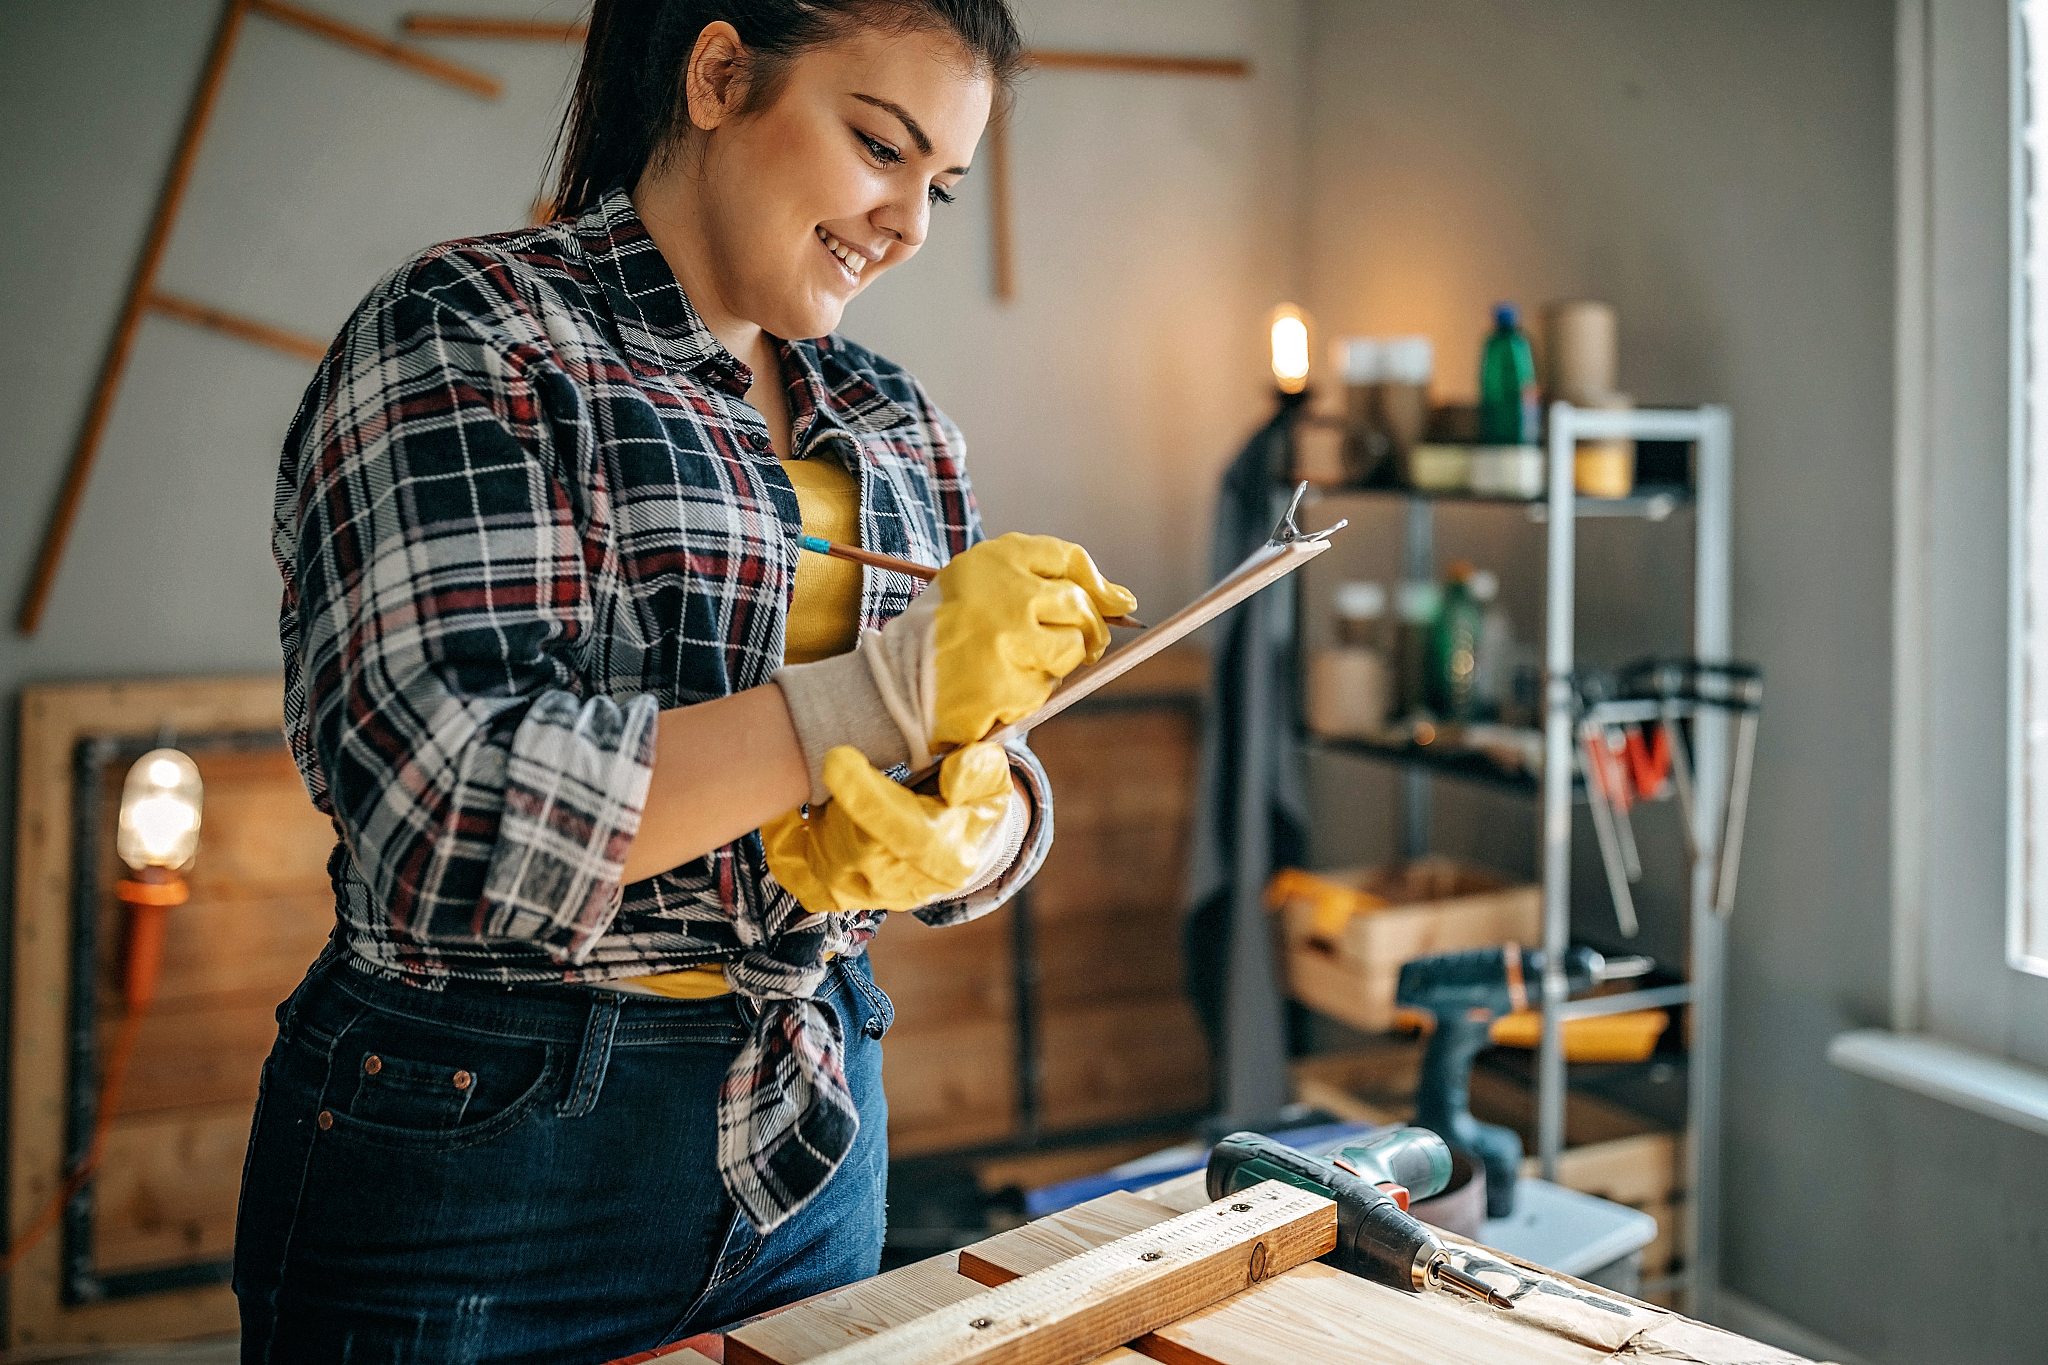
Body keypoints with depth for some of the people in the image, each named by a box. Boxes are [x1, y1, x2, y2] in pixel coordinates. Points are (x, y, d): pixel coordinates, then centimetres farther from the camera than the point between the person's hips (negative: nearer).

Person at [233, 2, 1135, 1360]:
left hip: (810, 1137, 6)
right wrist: (884, 692, -25)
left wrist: (965, 824, -18)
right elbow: (452, 817, -23)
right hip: (480, 1162, -6)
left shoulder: (895, 424, 8)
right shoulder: (460, 336, -11)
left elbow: (999, 794, 6)